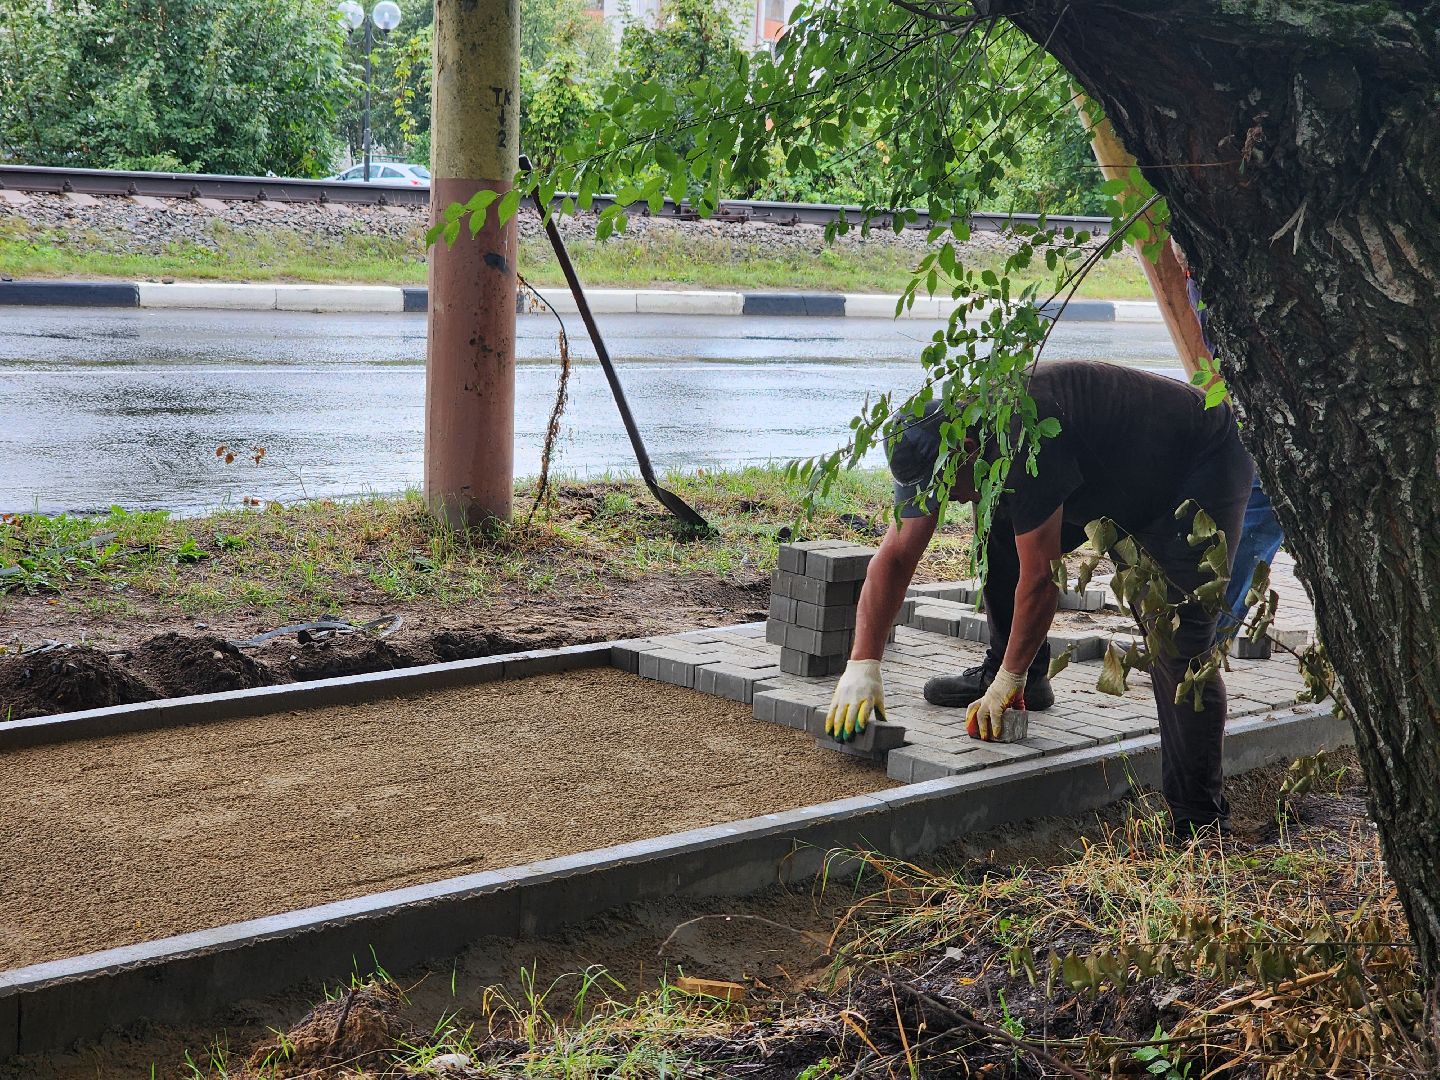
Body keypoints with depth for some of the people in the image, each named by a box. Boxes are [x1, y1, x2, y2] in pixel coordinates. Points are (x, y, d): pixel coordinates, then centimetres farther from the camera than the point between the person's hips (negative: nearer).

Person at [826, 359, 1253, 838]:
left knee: (1177, 646, -19)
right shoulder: (939, 441, -9)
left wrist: (1010, 681, -17)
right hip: (1123, 480, 9)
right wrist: (861, 665, -13)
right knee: (1004, 534, 0)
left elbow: (1041, 577, -29)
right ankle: (1013, 673, 15)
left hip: (1204, 467, -8)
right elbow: (896, 555, -7)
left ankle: (1200, 823, -14)